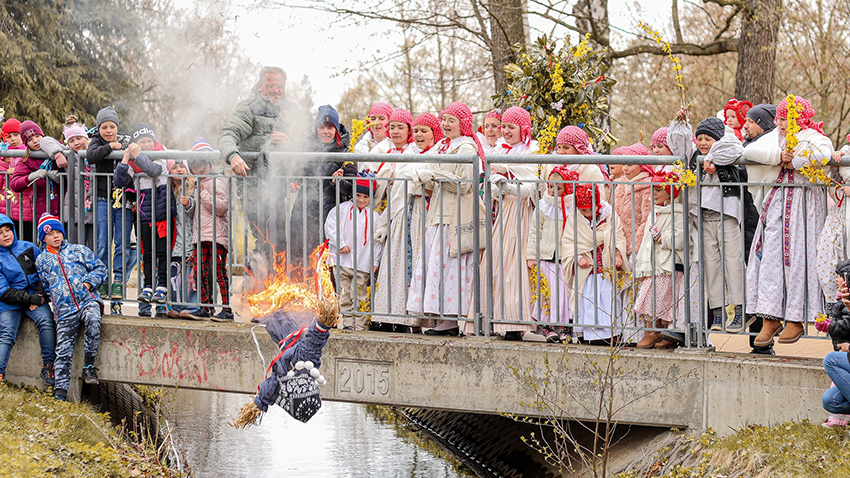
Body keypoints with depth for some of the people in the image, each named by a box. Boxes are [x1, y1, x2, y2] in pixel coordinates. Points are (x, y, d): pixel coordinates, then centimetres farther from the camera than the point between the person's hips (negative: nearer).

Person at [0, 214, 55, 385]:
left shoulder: (28, 248, 9)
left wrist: (40, 295, -7)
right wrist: (29, 299, -15)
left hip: (35, 297, 2)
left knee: (46, 322, -25)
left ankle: (48, 367, -18)